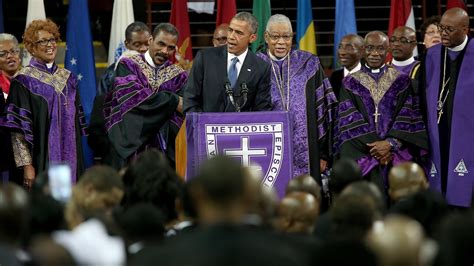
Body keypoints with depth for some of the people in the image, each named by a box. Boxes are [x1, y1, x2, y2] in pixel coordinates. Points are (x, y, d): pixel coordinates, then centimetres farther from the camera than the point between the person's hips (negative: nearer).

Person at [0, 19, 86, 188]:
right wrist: (27, 165, -16)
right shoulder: (24, 81, -5)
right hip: (41, 160, -5)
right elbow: (19, 129, -9)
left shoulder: (68, 79, 11)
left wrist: (78, 159, 10)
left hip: (69, 160, 5)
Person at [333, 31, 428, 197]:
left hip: (397, 153, 0)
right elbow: (349, 120, 0)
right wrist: (374, 146, -11)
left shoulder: (401, 81, 10)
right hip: (360, 153, 0)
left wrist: (391, 143, -13)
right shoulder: (350, 83, 10)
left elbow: (408, 117, 1)